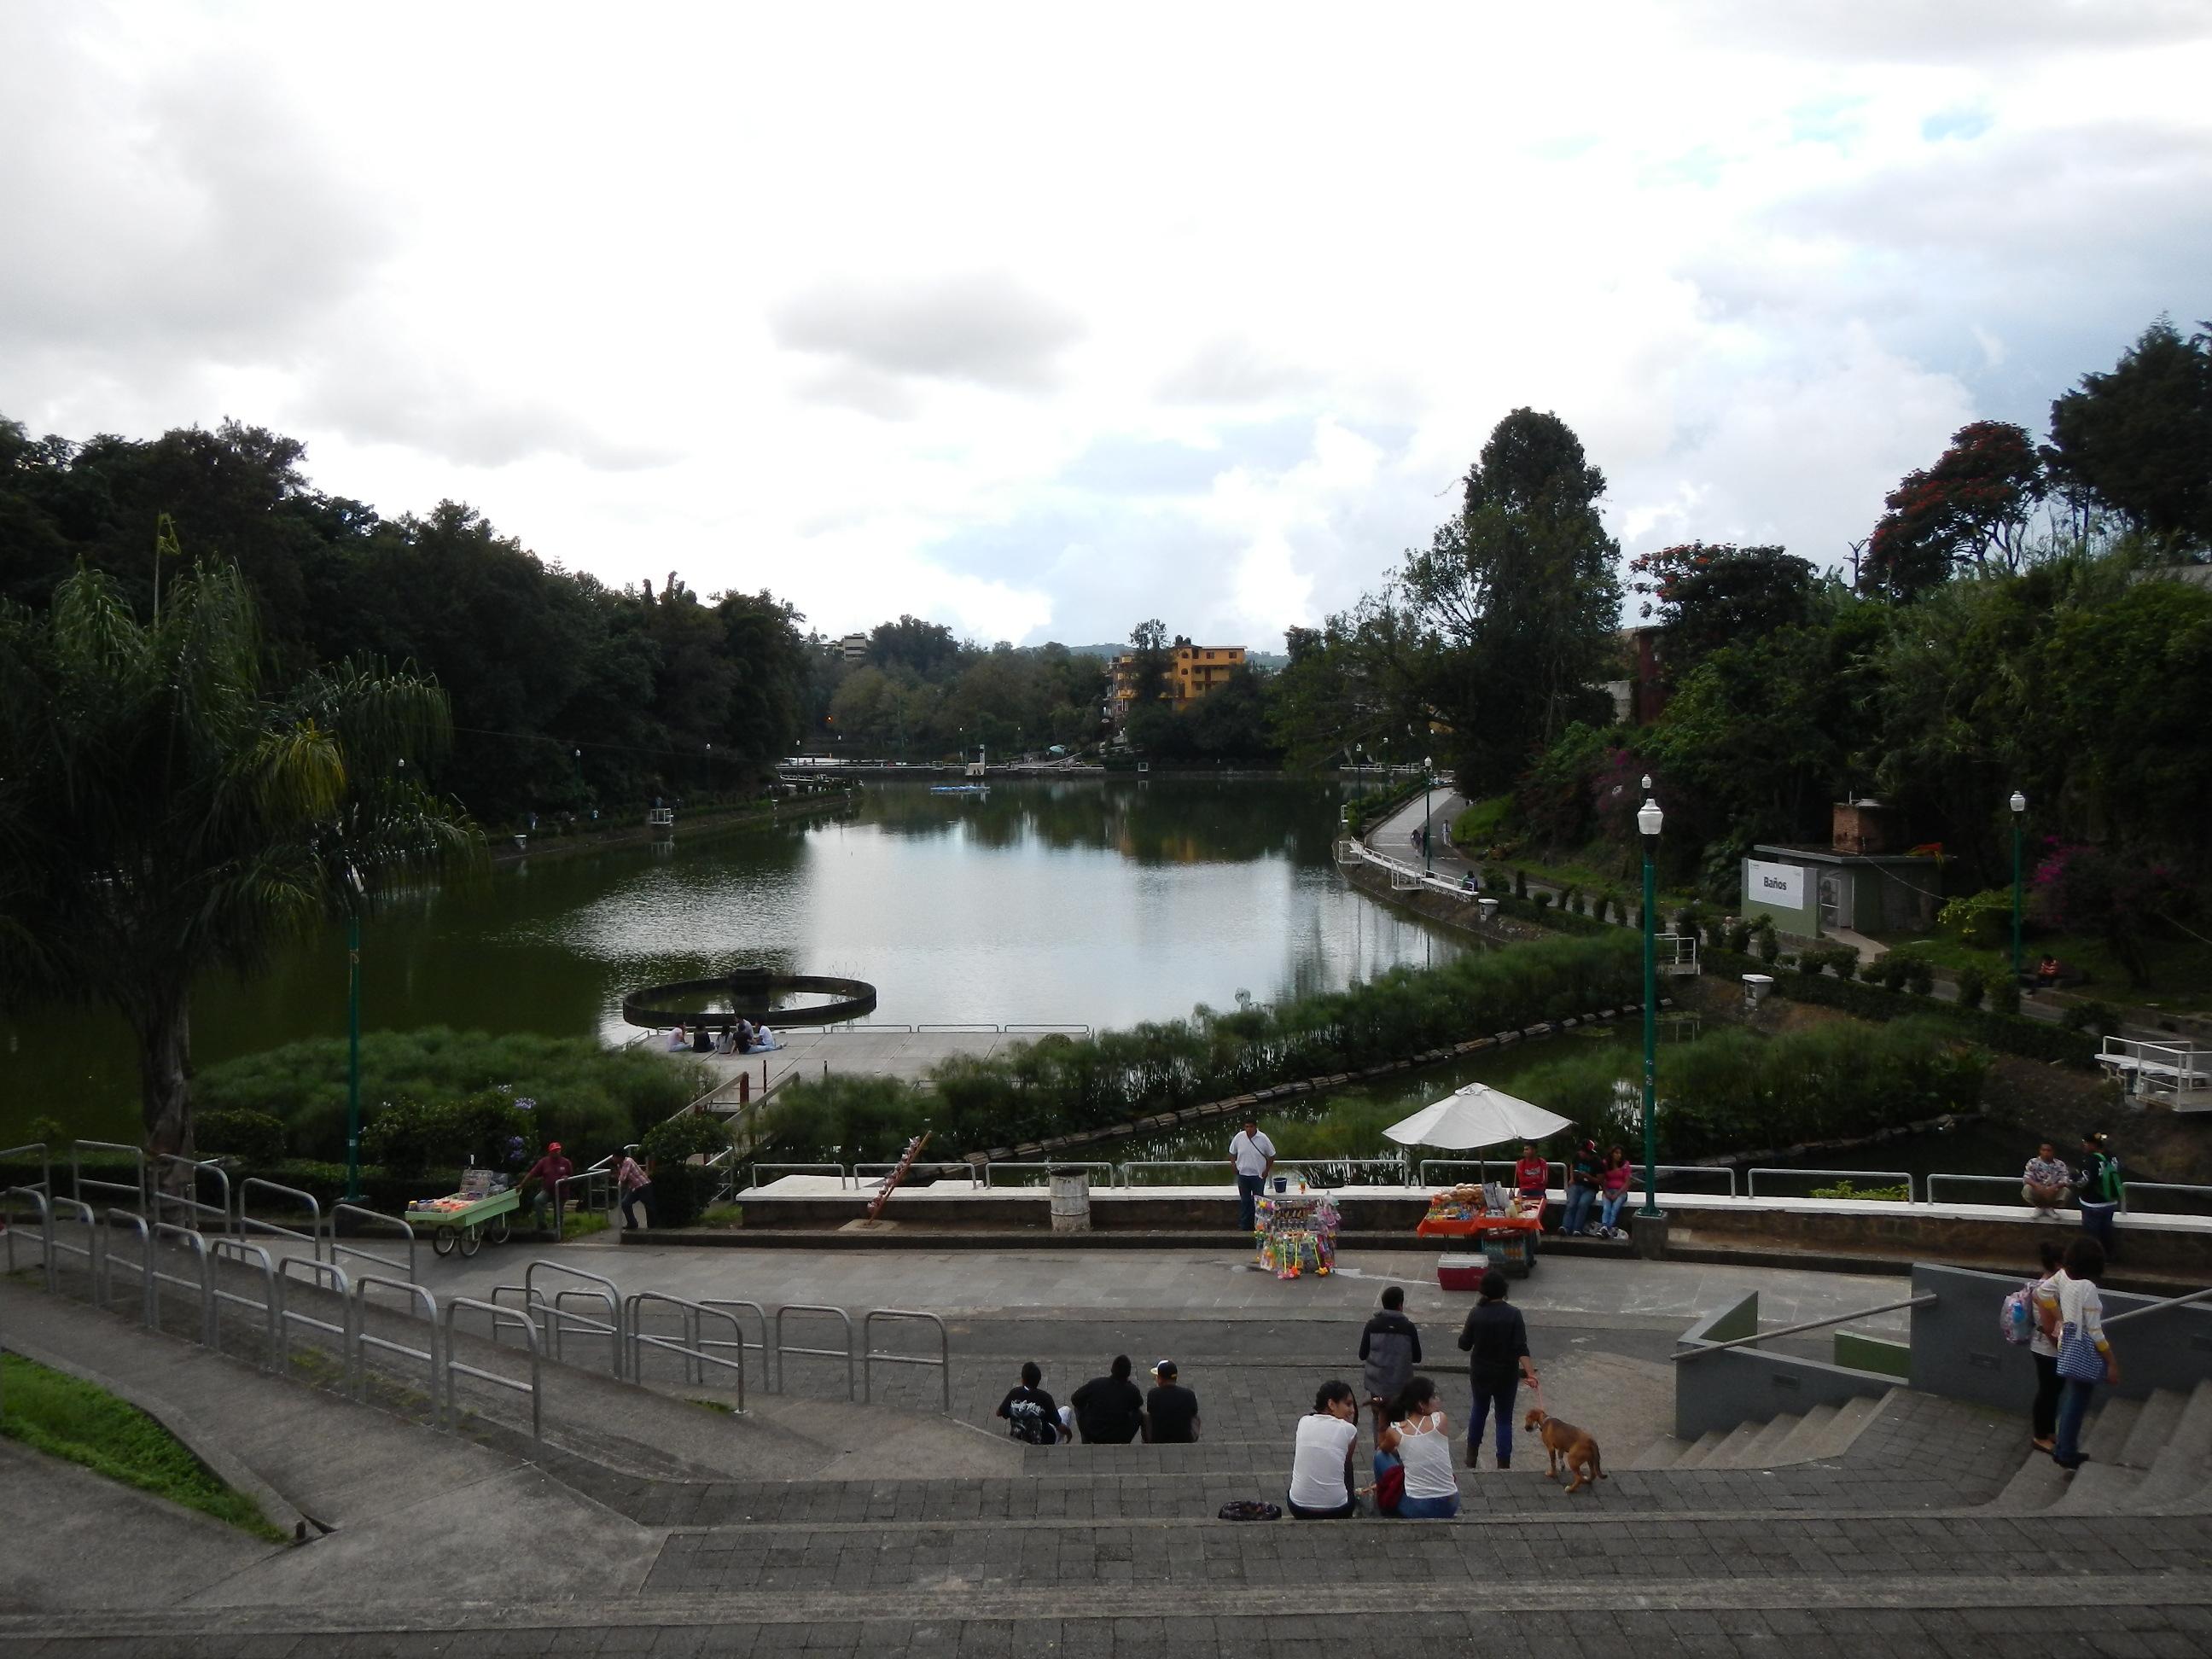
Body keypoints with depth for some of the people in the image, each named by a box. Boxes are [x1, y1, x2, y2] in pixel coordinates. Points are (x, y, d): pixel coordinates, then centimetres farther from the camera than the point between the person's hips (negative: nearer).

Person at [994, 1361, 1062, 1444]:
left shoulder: (1014, 1393, -11)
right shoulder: (1045, 1397, -21)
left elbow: (998, 1413, 6)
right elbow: (1058, 1426, -14)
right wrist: (1068, 1431, 8)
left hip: (1017, 1442, 4)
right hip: (1043, 1443, -4)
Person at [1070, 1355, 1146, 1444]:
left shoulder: (1095, 1383, -14)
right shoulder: (1131, 1390, -14)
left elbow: (1074, 1400, 1)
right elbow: (1139, 1404, 10)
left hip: (1092, 1435, 0)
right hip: (1119, 1439, 0)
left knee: (1080, 1407, 25)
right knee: (1139, 1414, 22)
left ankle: (1086, 1444, 26)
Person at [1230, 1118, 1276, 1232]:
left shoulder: (1263, 1139, -11)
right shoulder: (1239, 1137, -7)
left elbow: (1272, 1155, 1)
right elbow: (1232, 1153, 8)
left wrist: (1267, 1170, -1)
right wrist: (1234, 1167, 0)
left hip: (1259, 1175, -2)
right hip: (1243, 1174, 2)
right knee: (1244, 1201, 10)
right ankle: (1244, 1226, 20)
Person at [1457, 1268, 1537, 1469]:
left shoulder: (1476, 1313, -12)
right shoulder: (1513, 1314, -15)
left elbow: (1465, 1344, -5)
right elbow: (1521, 1348, -20)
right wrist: (1530, 1373, -20)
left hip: (1480, 1373, 2)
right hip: (1506, 1375, -2)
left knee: (1479, 1411, 24)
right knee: (1504, 1419, 8)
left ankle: (1471, 1457, 34)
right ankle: (1503, 1467, 9)